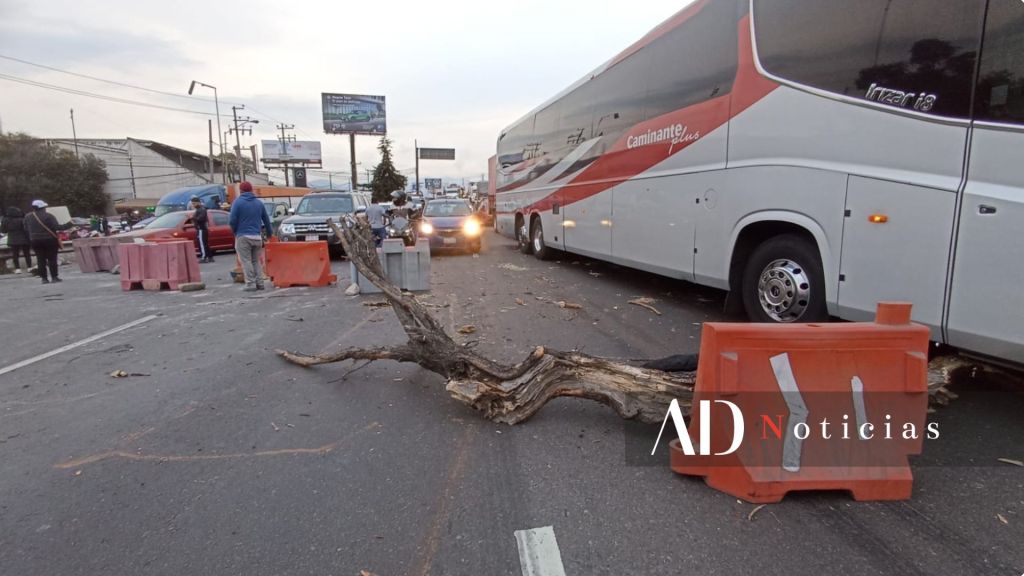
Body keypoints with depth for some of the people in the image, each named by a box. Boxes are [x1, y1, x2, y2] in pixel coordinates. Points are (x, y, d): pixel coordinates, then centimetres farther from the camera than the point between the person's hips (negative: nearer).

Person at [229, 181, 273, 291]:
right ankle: (259, 283, 9)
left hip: (243, 236, -4)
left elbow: (232, 221, -9)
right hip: (257, 236, 4)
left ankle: (250, 284, -4)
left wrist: (235, 231, 9)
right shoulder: (259, 203, 9)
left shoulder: (237, 202, -4)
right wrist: (270, 233, 29)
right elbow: (267, 220, 15)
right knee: (256, 261, 14)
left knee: (246, 261, 0)